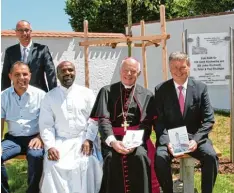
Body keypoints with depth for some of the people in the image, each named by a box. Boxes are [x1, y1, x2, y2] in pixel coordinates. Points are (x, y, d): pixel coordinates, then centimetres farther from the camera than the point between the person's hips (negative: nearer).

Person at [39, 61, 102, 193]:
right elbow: (46, 124, 1)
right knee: (53, 165, -24)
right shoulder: (50, 97, 8)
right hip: (60, 141, 1)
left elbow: (94, 119, 2)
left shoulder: (87, 93, 7)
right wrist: (50, 146, -12)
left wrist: (89, 139, -12)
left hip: (83, 140, -1)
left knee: (87, 163, -27)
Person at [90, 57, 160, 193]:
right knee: (112, 158, -30)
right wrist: (112, 141, -20)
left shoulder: (147, 95, 13)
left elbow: (146, 123, 2)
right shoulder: (107, 91, 10)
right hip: (112, 139, 0)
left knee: (140, 156, -30)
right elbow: (103, 119, -2)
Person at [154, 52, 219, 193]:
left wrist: (196, 139, -18)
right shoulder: (161, 90, 0)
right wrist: (167, 141, -19)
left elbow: (208, 120, -2)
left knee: (211, 156, -27)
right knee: (160, 158, -29)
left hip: (194, 137, 1)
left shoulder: (201, 88, 1)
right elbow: (159, 121, -2)